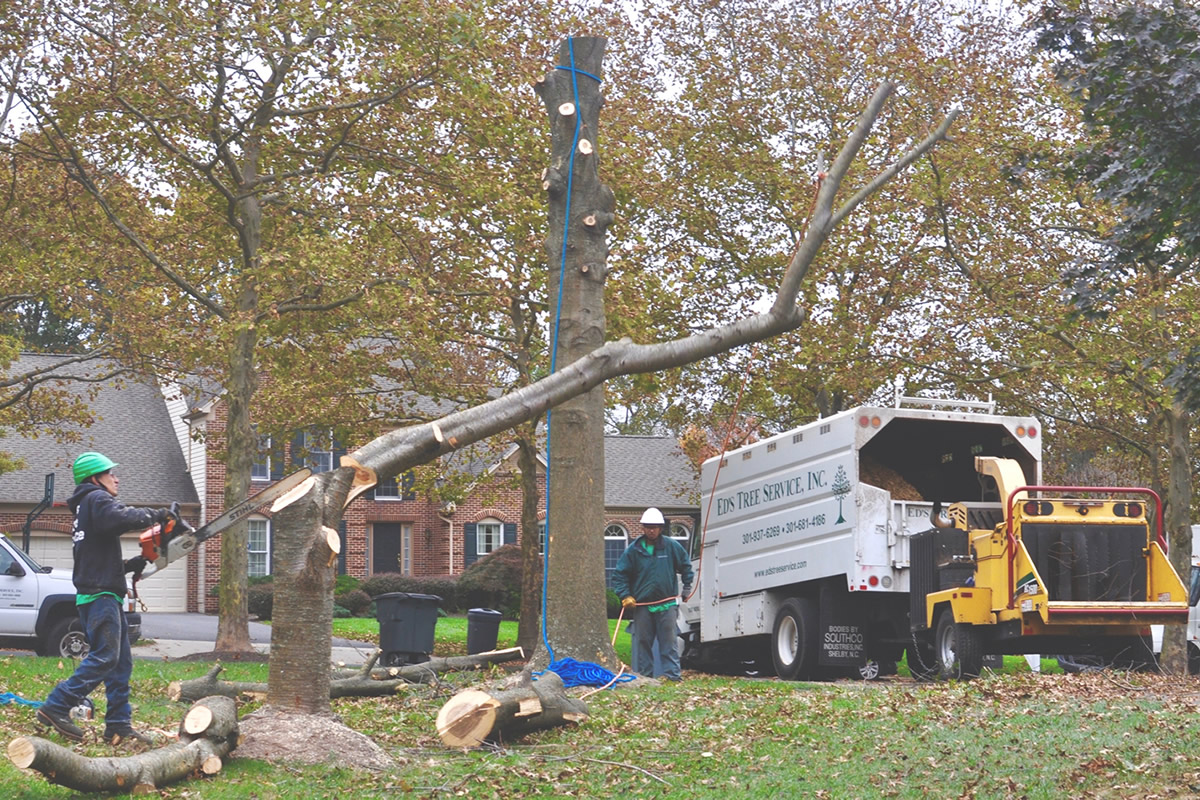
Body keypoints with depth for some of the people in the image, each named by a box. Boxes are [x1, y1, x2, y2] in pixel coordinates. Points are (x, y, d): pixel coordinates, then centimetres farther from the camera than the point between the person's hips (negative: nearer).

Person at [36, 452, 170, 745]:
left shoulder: (85, 511, 26)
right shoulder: (96, 499, -4)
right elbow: (124, 517, -27)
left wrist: (130, 565, 11)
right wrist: (156, 515, -14)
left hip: (105, 595, 10)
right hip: (100, 595, -10)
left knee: (121, 663, 7)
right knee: (104, 657, -15)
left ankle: (119, 726, 5)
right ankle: (56, 708, -15)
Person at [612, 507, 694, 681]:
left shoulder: (672, 546, 2)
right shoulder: (633, 550, 1)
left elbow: (686, 565, 18)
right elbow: (619, 574, 5)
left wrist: (687, 586, 15)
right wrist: (625, 596, -5)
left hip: (667, 603, -1)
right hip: (642, 604, 1)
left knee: (668, 641, -2)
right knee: (643, 641, 5)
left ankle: (672, 673, 0)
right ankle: (644, 674, 12)